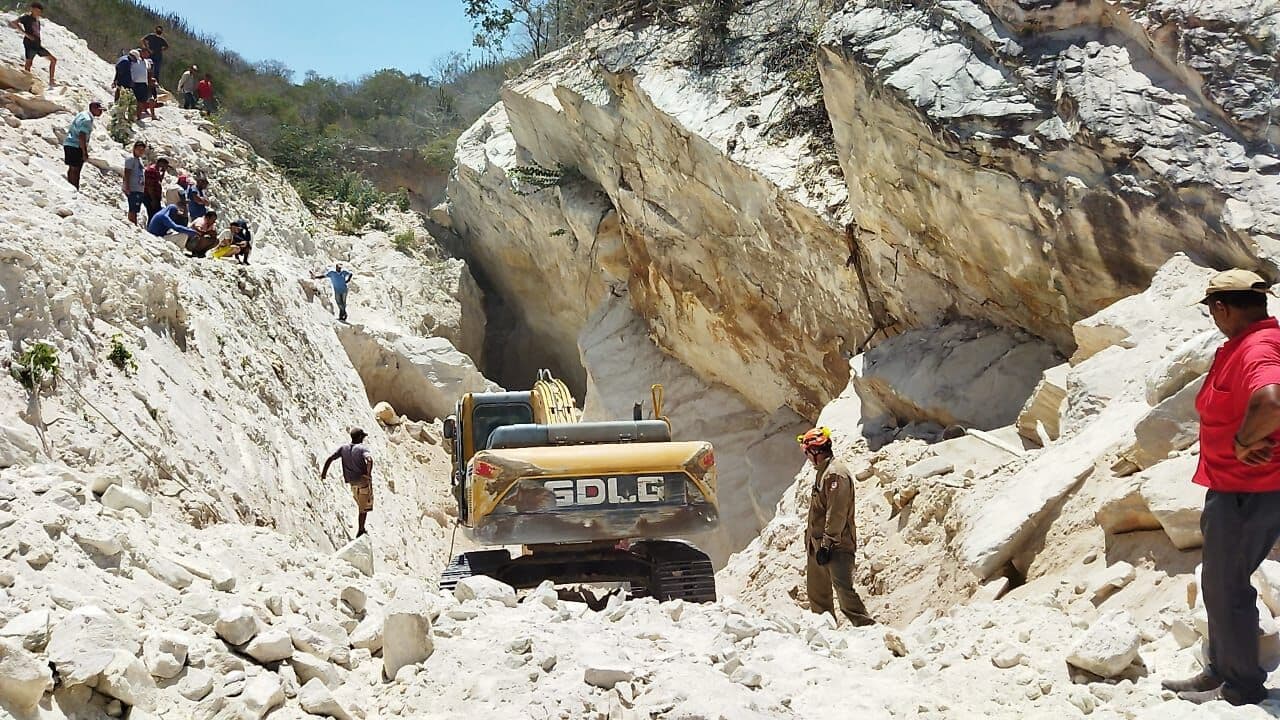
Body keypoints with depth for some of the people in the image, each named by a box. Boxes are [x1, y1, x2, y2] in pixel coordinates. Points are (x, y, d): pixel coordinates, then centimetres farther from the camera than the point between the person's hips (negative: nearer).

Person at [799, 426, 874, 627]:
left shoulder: (836, 473, -14)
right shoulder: (822, 471, 18)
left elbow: (837, 513, -20)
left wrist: (827, 544, -22)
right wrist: (811, 539, 23)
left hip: (836, 546, -11)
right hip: (818, 544, 11)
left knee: (844, 589, -17)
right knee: (817, 592, 14)